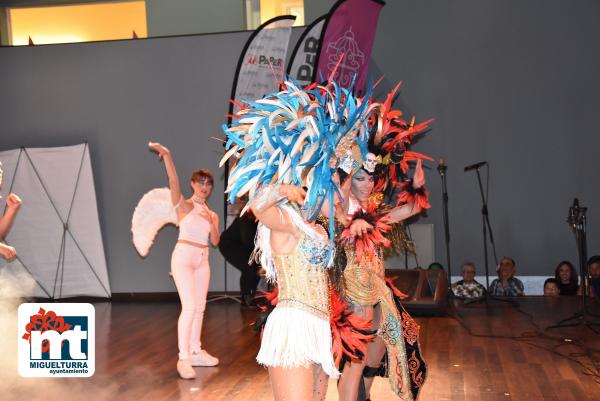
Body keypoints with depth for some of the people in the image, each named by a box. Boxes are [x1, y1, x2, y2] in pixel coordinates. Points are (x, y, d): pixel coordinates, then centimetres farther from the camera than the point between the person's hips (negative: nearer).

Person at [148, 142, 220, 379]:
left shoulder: (212, 214, 13)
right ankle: (183, 358, -10)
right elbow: (174, 182, -20)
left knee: (200, 307, 9)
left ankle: (196, 352, 20)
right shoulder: (184, 206, -3)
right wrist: (166, 155, -32)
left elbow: (215, 241, 4)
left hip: (202, 260, 7)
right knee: (189, 307, -14)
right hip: (184, 257, -6)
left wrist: (211, 222, -12)